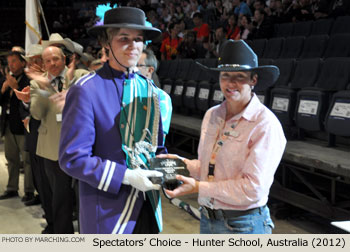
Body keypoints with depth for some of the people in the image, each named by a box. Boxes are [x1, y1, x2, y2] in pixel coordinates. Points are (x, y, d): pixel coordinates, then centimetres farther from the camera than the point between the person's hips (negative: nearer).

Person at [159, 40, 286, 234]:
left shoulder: (266, 125, -17)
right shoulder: (211, 115, 3)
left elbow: (253, 189, -22)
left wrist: (199, 187, -19)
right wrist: (182, 163, -2)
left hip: (243, 225, -6)